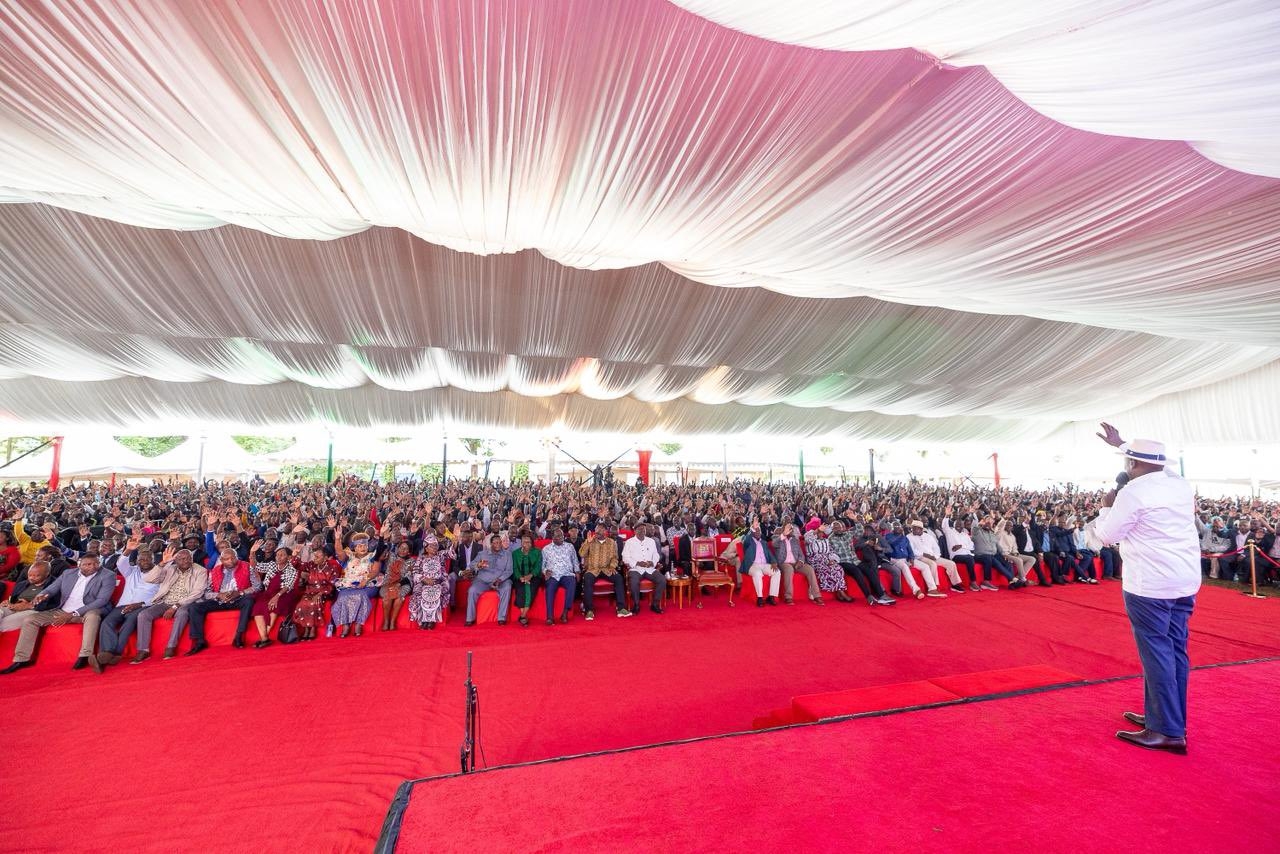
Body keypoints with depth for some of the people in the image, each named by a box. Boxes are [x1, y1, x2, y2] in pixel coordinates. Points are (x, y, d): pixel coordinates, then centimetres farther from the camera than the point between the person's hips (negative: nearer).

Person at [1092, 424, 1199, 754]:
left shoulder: (1133, 491, -15)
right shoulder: (1181, 485, 7)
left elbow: (1108, 535, -9)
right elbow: (1155, 469, 30)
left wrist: (1106, 506, 6)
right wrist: (1122, 445, 37)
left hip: (1150, 583, -8)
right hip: (1185, 581, 8)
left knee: (1157, 652, -2)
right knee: (1175, 649, 13)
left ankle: (1169, 731, 2)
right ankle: (1162, 715, 24)